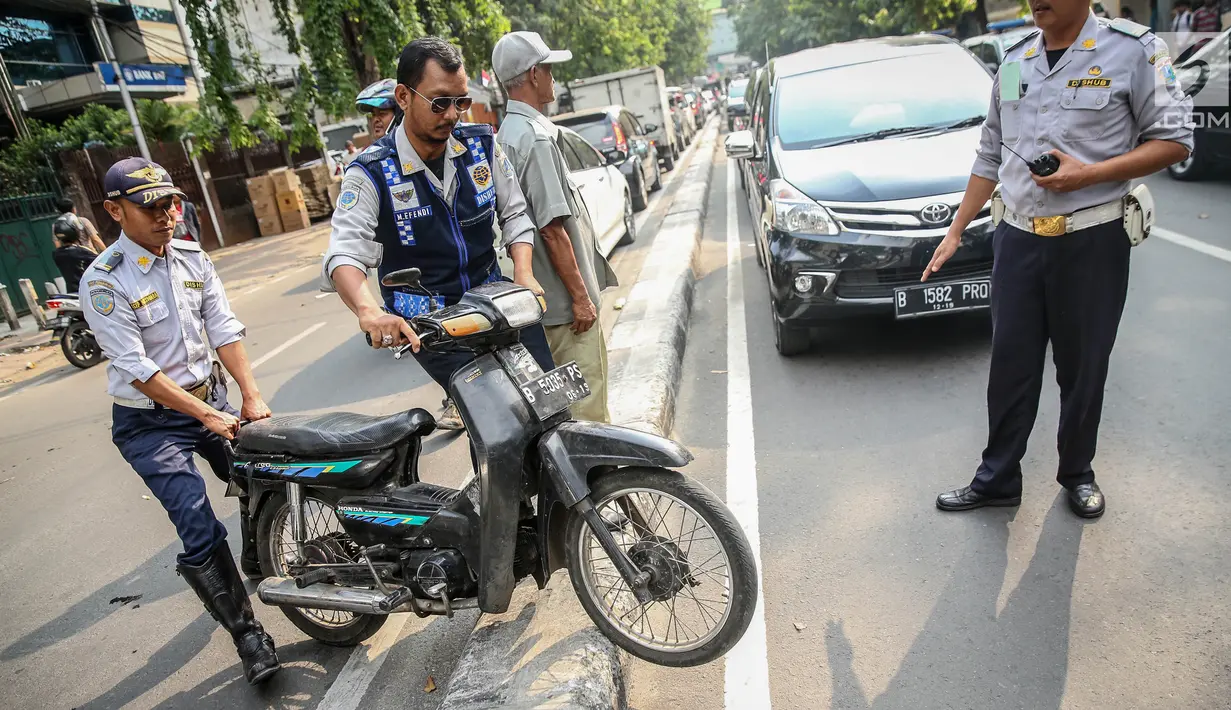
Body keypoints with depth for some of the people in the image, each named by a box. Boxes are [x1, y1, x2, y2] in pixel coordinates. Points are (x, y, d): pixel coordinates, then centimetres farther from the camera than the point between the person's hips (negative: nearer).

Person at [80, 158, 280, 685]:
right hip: (150, 422, -5)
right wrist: (208, 416, -24)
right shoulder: (104, 282, -17)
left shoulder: (193, 258, 0)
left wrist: (251, 396, -12)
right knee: (200, 531, -13)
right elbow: (137, 369, -20)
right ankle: (247, 634, 0)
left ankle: (259, 565, 42)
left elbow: (224, 329, -3)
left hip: (210, 395, 6)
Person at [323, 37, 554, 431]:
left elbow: (514, 213, 10)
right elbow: (344, 253, -15)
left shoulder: (482, 144, 4)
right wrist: (369, 312, -36)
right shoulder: (372, 172, -7)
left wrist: (523, 274, -7)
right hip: (424, 322, -4)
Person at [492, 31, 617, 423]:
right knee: (586, 399, -1)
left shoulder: (506, 133, 13)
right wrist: (580, 296, -18)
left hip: (541, 295, 10)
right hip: (565, 300, -10)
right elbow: (552, 227, -23)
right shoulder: (536, 136, -18)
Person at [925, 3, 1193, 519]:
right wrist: (956, 231, 12)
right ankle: (997, 479, 18)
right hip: (1018, 239, 3)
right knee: (1010, 368, 6)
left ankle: (1077, 473, 29)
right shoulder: (1014, 61, 10)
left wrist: (1089, 173, -19)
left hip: (1092, 242, -3)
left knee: (1083, 370, 9)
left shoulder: (1134, 50, -4)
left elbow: (1175, 139, -5)